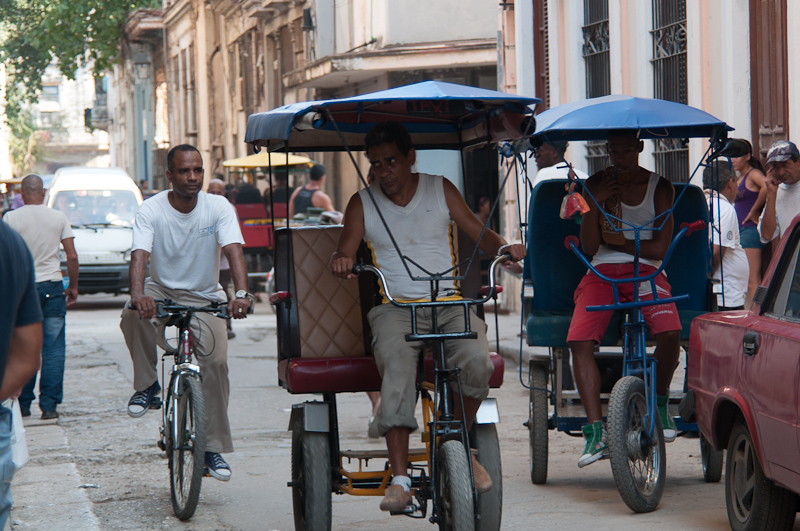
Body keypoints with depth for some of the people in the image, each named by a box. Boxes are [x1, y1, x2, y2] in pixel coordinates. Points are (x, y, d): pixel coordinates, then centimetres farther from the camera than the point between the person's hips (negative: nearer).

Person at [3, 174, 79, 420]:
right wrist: (73, 286, 13)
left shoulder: (11, 218, -3)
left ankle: (23, 404, 12)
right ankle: (49, 404, -2)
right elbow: (72, 256, 1)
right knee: (53, 349, 3)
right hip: (53, 286, 1)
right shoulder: (58, 217, 2)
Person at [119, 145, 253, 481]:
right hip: (161, 291, 0)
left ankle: (213, 448, -5)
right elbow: (139, 254, -27)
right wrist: (138, 294, -48)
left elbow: (233, 251, -24)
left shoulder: (219, 208, -12)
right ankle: (146, 385, -12)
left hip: (205, 299, 0)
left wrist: (241, 294, -44)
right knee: (133, 315, -34)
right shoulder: (151, 210, -13)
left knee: (216, 362, -18)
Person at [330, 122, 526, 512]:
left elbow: (481, 235, 11)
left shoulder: (440, 190, 11)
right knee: (397, 369, -32)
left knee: (478, 362, -29)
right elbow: (343, 253, 1)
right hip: (394, 307, -1)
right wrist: (341, 262, -23)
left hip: (449, 304, 1)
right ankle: (400, 479, -34)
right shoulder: (363, 204, 10)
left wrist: (503, 248, -11)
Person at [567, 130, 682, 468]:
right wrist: (595, 202, -12)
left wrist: (614, 241, -5)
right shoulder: (595, 185, 8)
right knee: (579, 341, -25)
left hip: (645, 273, -1)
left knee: (670, 332, -31)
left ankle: (661, 400, -2)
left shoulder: (659, 188, 5)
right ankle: (596, 431, -26)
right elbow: (589, 246, -1)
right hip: (601, 274, 1)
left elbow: (659, 249, -2)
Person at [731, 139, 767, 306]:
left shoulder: (753, 174, -8)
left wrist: (753, 211, -19)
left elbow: (766, 187, -28)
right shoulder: (740, 178, 20)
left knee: (752, 281, -12)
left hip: (750, 230, -10)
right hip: (739, 230, 10)